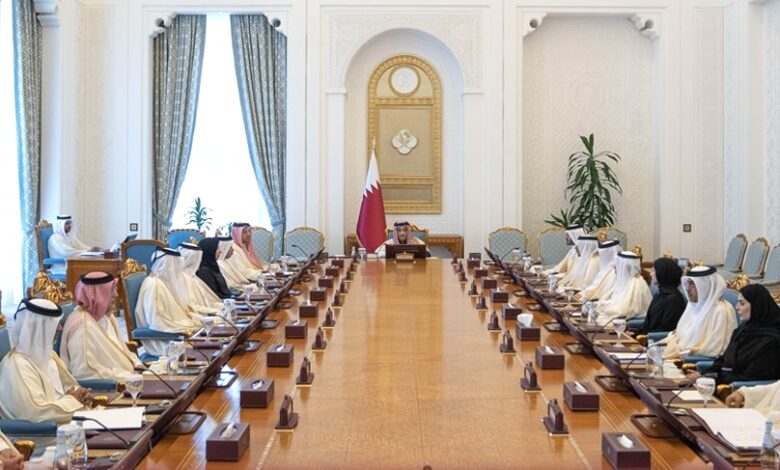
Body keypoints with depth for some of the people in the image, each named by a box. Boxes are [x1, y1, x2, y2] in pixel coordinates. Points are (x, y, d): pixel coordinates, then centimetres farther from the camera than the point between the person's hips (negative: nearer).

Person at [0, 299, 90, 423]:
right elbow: (35, 414, -25)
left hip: (59, 421, 9)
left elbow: (66, 387, 18)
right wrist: (71, 400, -13)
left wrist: (81, 394, -4)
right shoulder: (18, 365, -19)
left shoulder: (45, 354, 8)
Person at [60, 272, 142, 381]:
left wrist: (138, 366, 0)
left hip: (119, 377, 9)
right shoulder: (83, 325, -17)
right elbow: (83, 372, -22)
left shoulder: (106, 315, 10)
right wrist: (126, 376, -21)